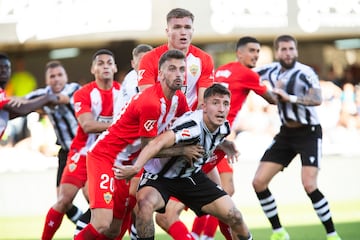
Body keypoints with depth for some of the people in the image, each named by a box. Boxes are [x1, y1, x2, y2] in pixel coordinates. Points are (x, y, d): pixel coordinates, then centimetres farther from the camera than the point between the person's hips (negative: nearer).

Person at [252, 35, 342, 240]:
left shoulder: (305, 73, -17)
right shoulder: (271, 71, 1)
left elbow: (317, 99, -33)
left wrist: (290, 98, -41)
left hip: (309, 133, -6)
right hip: (286, 133, 6)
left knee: (309, 185, -21)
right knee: (259, 182, -1)